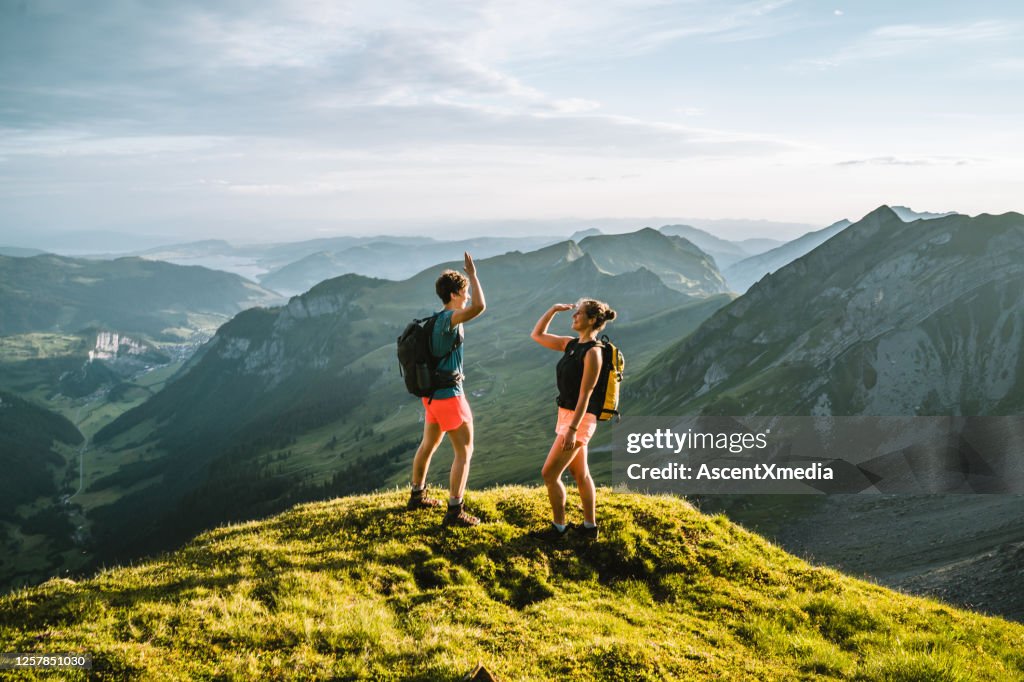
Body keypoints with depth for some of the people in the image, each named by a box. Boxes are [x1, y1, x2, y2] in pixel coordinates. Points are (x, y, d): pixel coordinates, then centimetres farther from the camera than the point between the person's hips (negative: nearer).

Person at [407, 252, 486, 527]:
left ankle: (417, 496, 39)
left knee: (429, 444, 24)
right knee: (465, 450, -3)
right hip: (449, 395, -10)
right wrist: (473, 274, -25)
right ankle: (455, 511, -3)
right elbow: (479, 306, -38)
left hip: (432, 393, 10)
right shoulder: (449, 318, -21)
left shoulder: (437, 319, 9)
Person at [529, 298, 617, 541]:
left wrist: (572, 429, -23)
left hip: (580, 419, -9)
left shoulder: (593, 352, -18)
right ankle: (590, 526, 26)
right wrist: (553, 310, 5)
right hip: (567, 414, 9)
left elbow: (585, 394, -21)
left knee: (549, 474, -4)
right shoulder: (571, 344, 7)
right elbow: (536, 335, 17)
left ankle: (558, 527, 11)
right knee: (580, 474, 16)